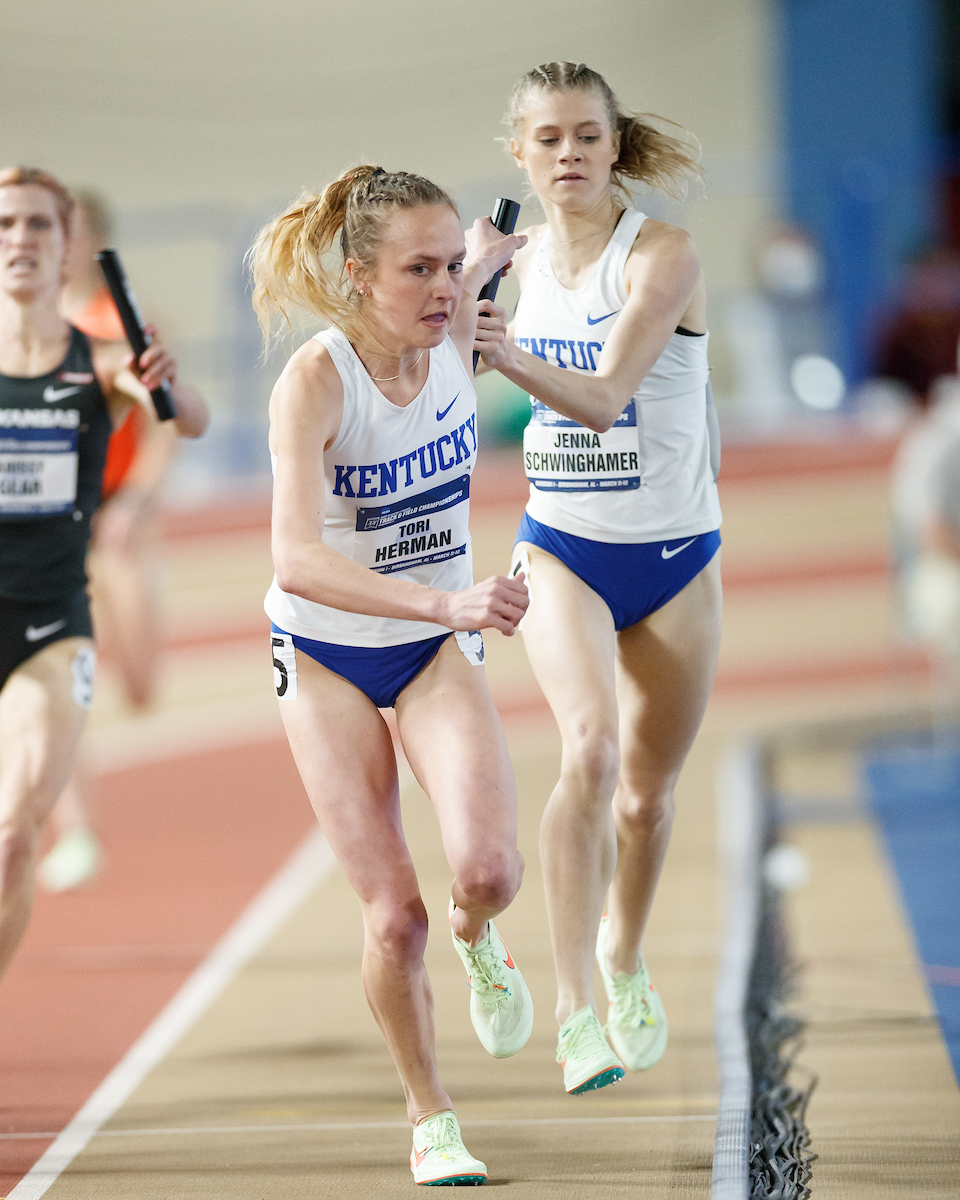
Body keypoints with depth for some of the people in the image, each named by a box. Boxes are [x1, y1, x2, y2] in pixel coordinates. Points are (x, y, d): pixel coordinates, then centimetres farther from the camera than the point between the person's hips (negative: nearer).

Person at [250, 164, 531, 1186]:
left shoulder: (452, 332, -13)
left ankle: (475, 939, 17)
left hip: (439, 644, 3)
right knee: (391, 918, -6)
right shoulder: (313, 381, -27)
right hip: (326, 653, -3)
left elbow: (486, 252, 13)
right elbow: (296, 561, -41)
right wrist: (446, 602, -50)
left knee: (487, 869, -20)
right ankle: (429, 1119, 18)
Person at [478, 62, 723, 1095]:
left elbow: (603, 393, -31)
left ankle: (623, 958, 41)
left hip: (673, 553, -1)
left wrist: (510, 358, -44)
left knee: (647, 790, 11)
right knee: (591, 747, -24)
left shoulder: (662, 254, -15)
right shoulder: (519, 255, 2)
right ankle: (575, 1008, -25)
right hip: (559, 551, 2)